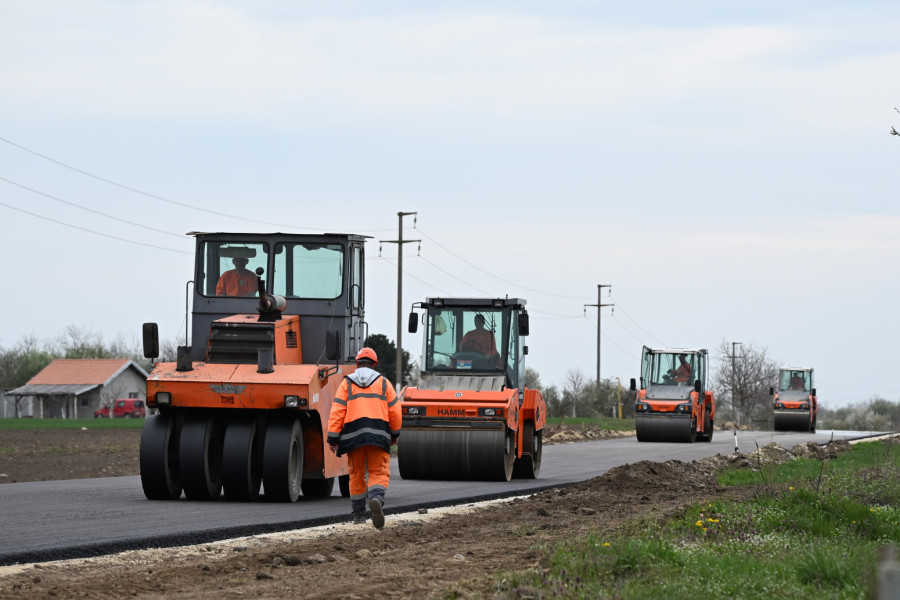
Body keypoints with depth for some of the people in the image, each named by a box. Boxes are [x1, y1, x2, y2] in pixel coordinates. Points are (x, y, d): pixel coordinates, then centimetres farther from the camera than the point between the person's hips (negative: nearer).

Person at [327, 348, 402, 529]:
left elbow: (336, 413, 1)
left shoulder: (346, 384, 10)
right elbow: (395, 412, 10)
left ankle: (358, 514, 19)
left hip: (353, 434, 1)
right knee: (379, 472, -2)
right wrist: (394, 434, 24)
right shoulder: (383, 383, 12)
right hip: (378, 435, -1)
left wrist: (333, 438, 0)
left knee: (357, 474, 13)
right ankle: (376, 499, -32)